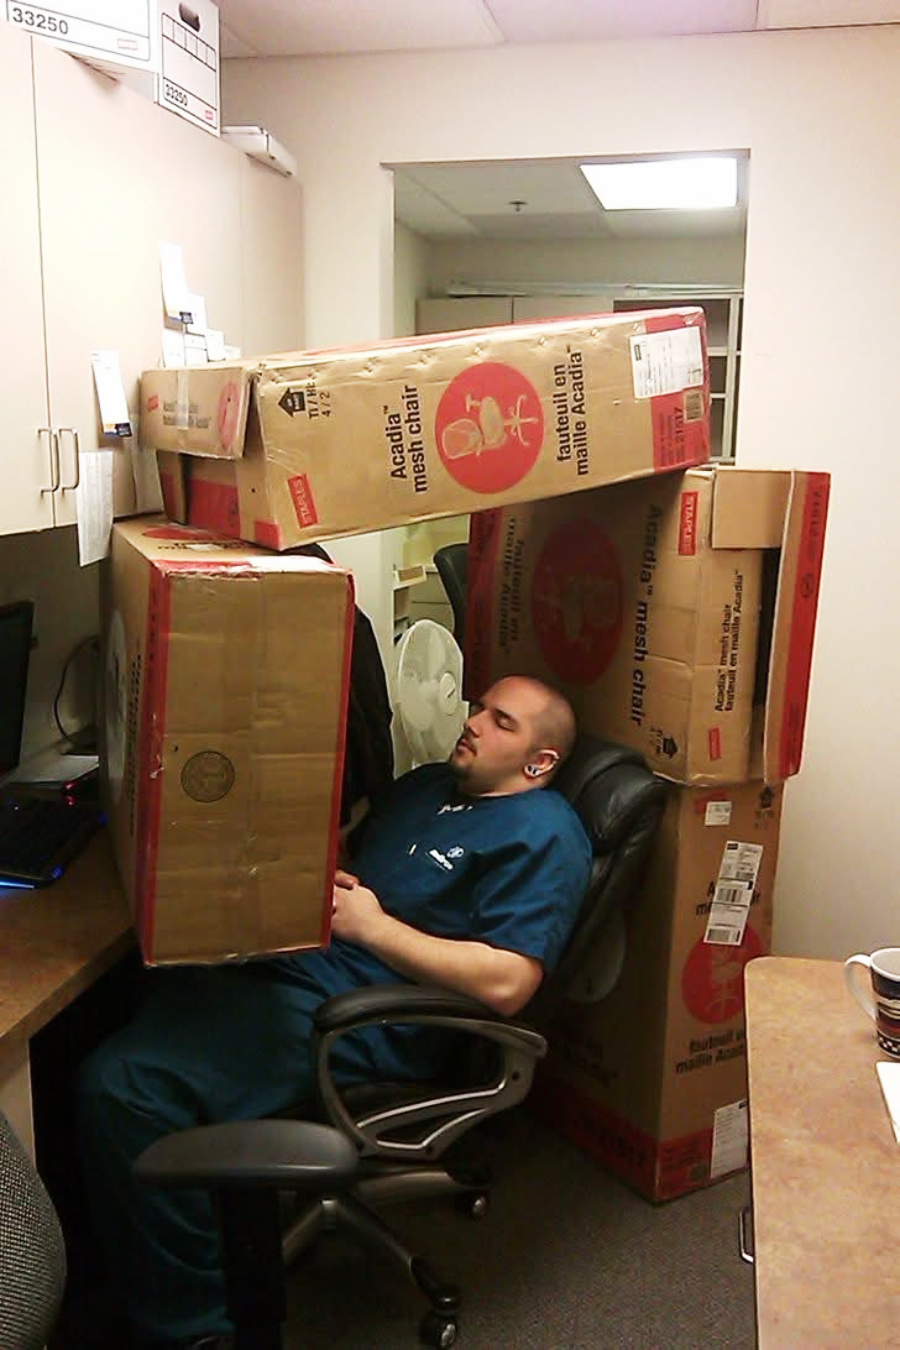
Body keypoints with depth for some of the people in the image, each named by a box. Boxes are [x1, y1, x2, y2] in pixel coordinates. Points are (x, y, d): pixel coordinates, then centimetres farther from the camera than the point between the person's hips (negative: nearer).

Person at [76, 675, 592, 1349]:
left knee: (123, 1083, -22)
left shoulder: (544, 833, -6)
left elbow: (506, 983, -18)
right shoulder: (426, 784, 21)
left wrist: (370, 924, -13)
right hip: (288, 963, 10)